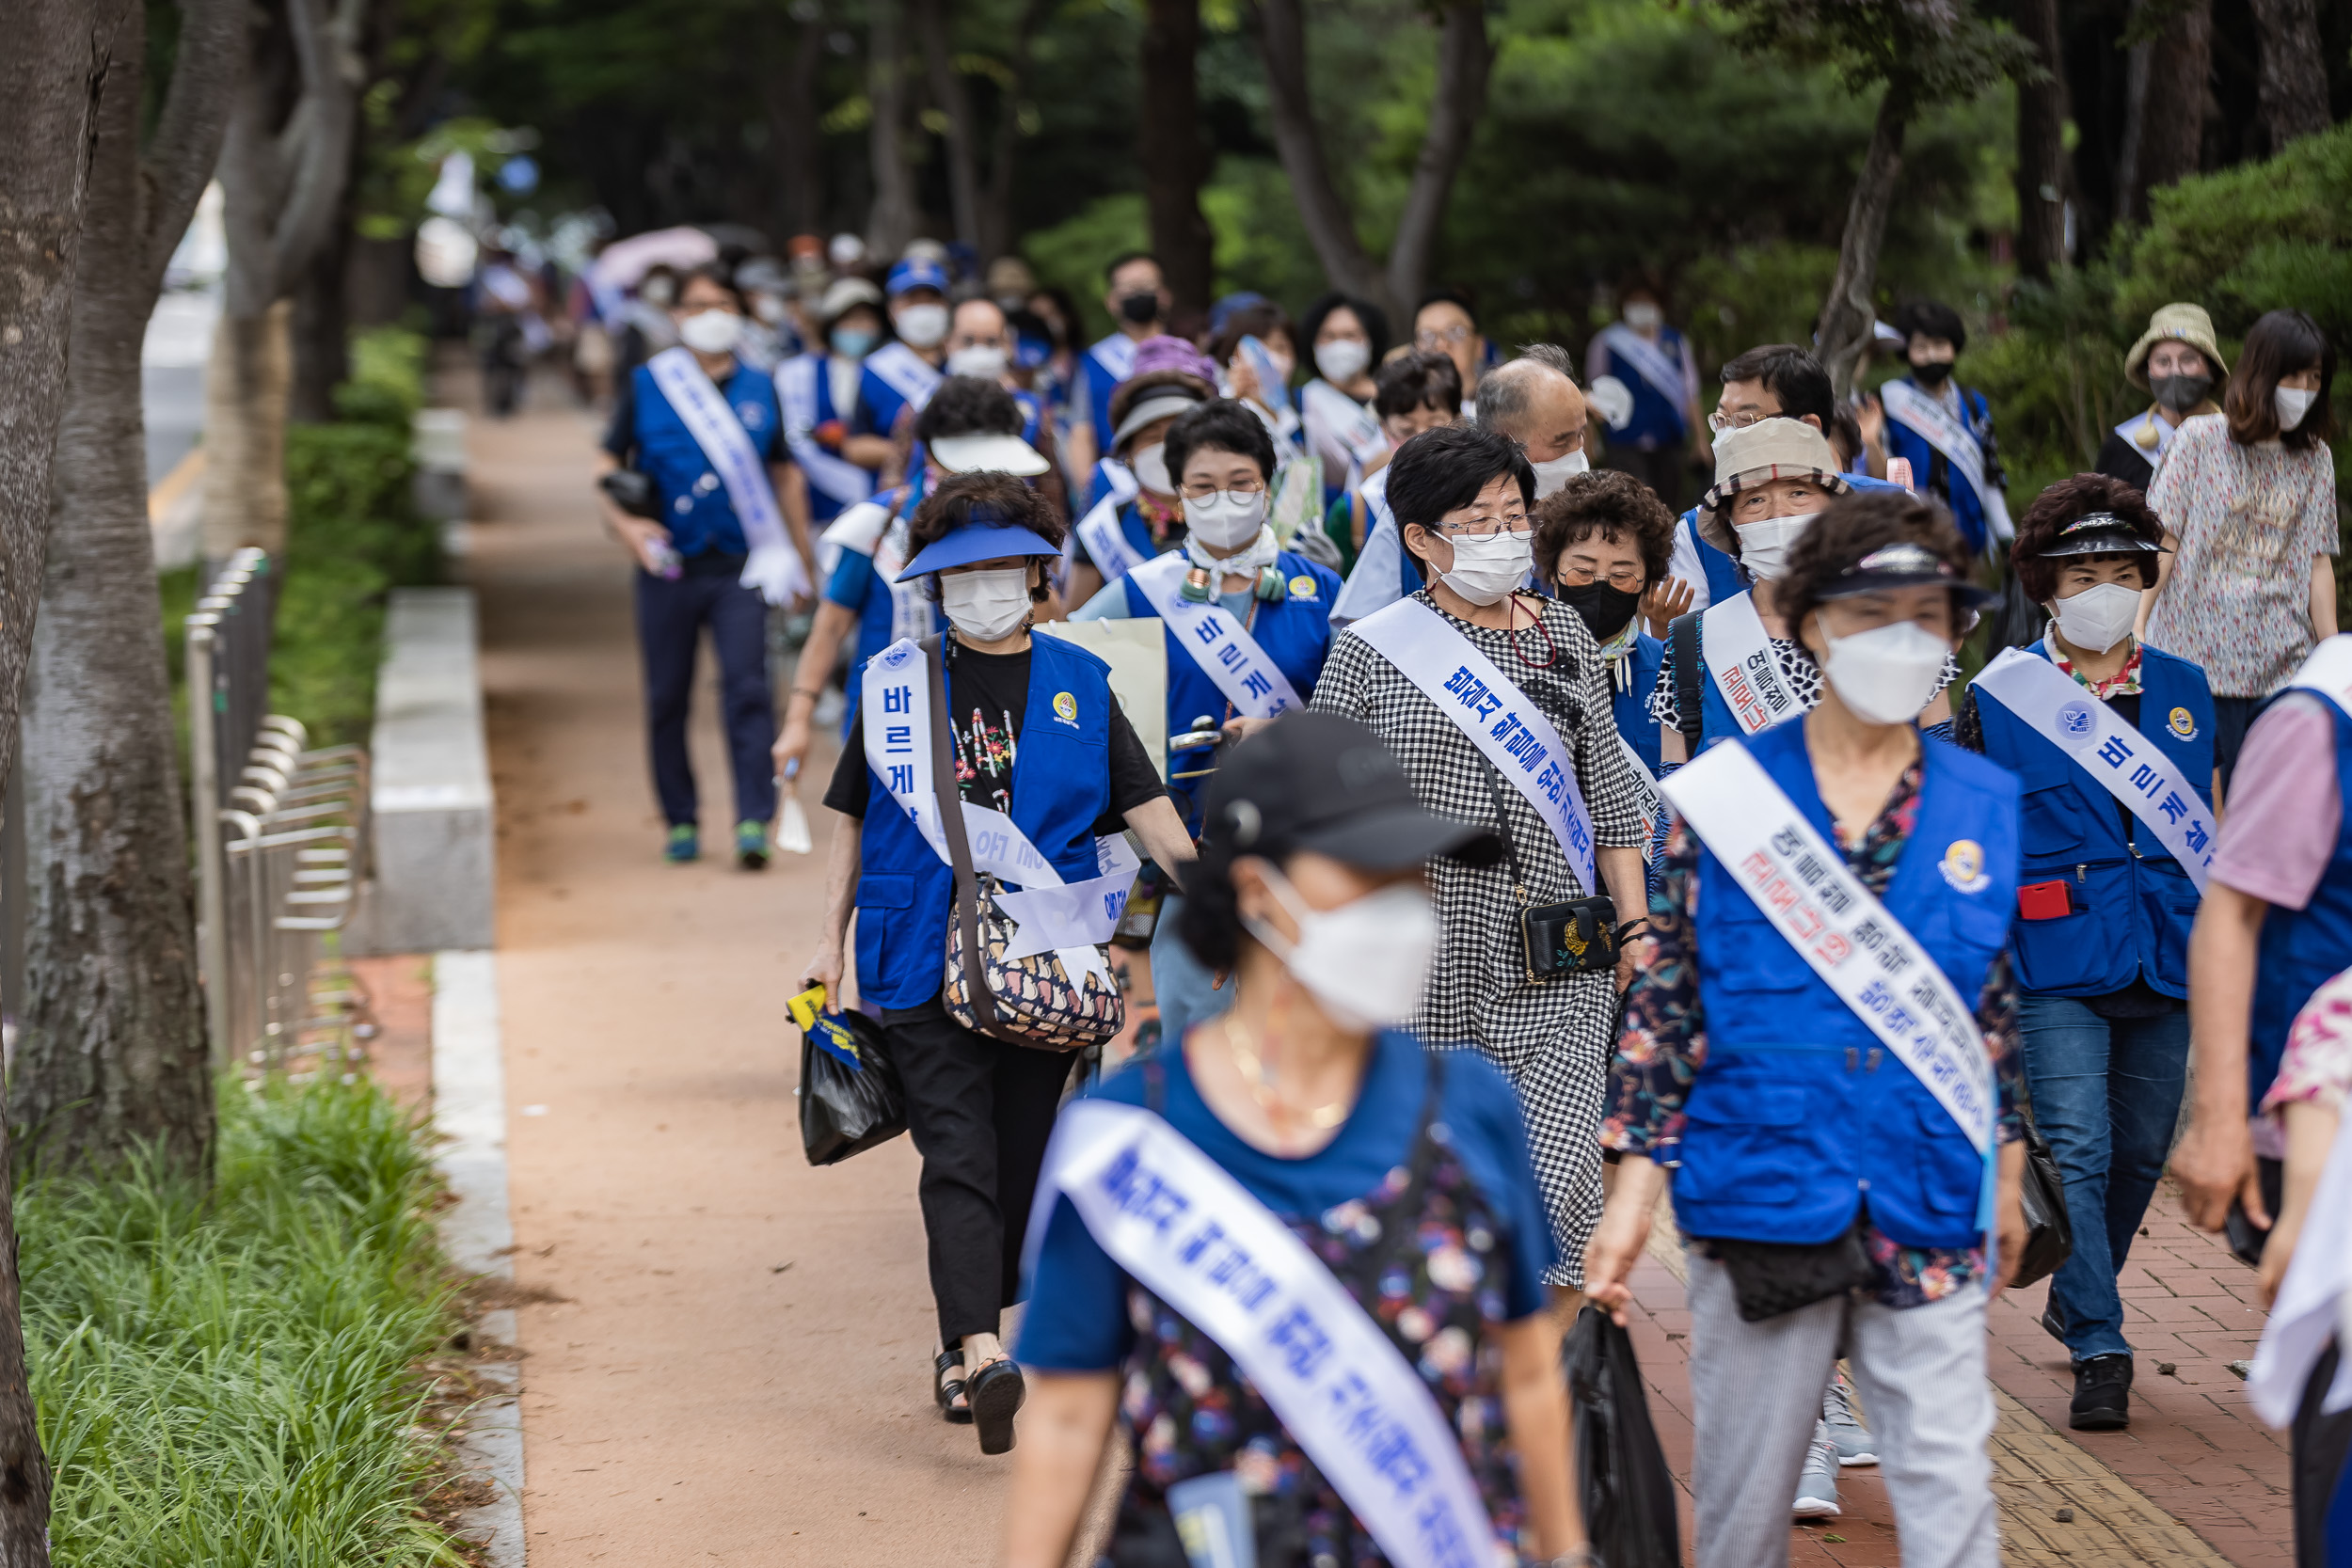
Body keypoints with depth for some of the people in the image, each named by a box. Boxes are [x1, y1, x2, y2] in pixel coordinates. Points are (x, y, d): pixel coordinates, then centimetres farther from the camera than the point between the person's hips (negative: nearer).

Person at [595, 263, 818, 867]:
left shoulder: (758, 389, 10)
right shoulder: (646, 384, 5)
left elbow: (786, 475, 18)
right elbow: (609, 465, 6)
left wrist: (801, 557, 18)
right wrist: (624, 523, -12)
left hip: (739, 568, 0)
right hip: (669, 567, 0)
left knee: (747, 688, -12)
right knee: (667, 698, 5)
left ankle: (755, 821, -15)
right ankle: (680, 822, 18)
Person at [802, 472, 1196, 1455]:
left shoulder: (1077, 685, 7)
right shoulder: (896, 684, 7)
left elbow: (1145, 805, 1)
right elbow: (855, 819, 14)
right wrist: (830, 940, 11)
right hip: (923, 962, -2)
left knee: (1021, 1160, 6)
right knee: (957, 1156, -13)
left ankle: (966, 1350, 20)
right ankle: (979, 1354, -25)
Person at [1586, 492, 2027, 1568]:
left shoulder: (1984, 806, 6)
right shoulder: (1719, 798, -1)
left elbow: (1997, 1006, 14)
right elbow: (1660, 1001, 1)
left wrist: (2006, 1177, 15)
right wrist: (1635, 1188, -4)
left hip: (1931, 1218, 1)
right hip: (1759, 1194, -1)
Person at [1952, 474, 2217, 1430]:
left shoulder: (2184, 691, 9)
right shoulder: (1998, 700, -2)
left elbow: (2212, 821, 18)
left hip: (2168, 958, 4)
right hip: (2056, 965, -4)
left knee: (2140, 1152, 13)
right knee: (2076, 1151, -12)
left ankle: (2075, 1303, 34)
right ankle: (2099, 1351, -9)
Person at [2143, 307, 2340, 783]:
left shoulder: (2315, 459, 10)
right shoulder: (2199, 439, 1)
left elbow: (2318, 561, 9)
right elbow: (2162, 542, -1)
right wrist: (2135, 630, -10)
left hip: (2277, 667, 2)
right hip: (2190, 650, -2)